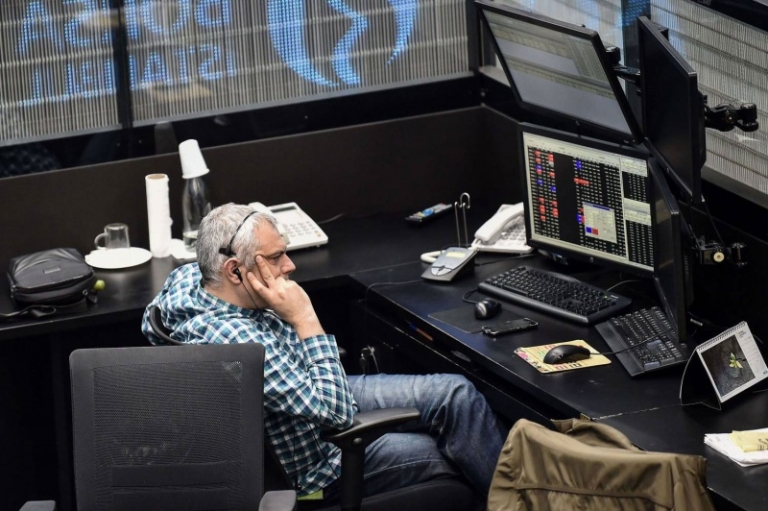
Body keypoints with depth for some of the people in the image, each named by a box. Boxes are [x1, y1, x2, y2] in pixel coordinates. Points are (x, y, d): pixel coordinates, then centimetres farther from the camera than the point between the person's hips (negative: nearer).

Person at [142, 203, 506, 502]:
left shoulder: (186, 277, -14)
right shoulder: (242, 342, -41)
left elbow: (151, 326, 13)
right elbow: (337, 412, -34)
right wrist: (304, 318, -33)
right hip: (317, 466, -9)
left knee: (456, 394, 2)